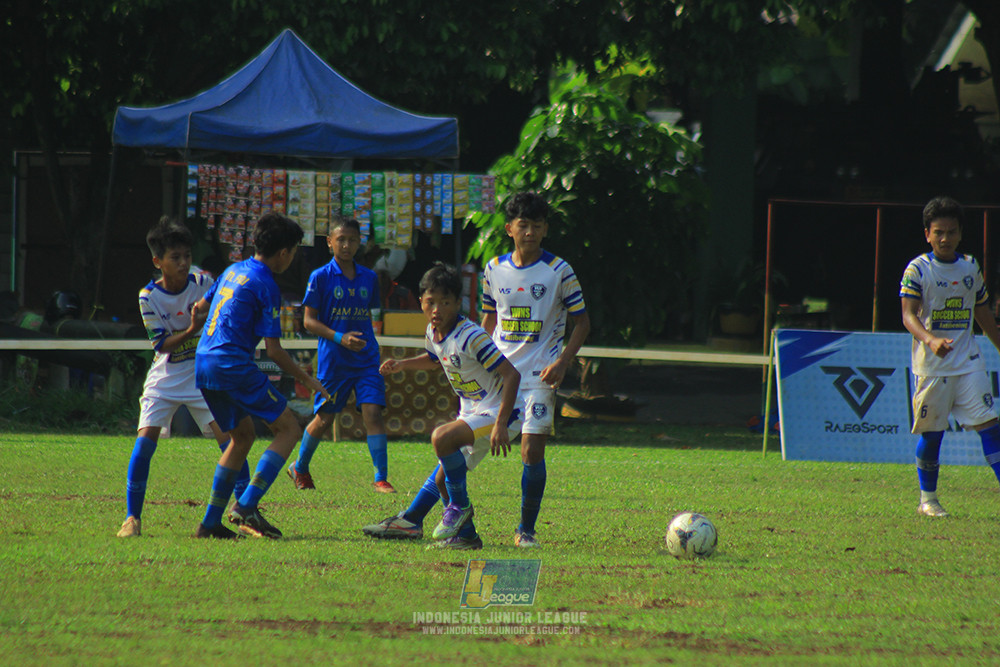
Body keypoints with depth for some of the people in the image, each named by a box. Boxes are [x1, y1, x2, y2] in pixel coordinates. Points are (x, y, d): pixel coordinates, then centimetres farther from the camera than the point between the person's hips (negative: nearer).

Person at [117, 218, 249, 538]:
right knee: (145, 440, -14)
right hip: (165, 378, -1)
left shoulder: (202, 284, -7)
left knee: (228, 435, -10)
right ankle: (132, 517, -4)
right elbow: (162, 344, -13)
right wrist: (191, 330, -29)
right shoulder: (148, 297, -11)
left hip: (203, 376, 1)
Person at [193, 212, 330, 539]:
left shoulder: (233, 271, 15)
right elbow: (273, 350, -10)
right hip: (234, 365, -9)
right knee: (288, 428, -1)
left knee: (243, 435, 21)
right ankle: (246, 507, -14)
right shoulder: (266, 286, -9)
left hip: (203, 365, 9)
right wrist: (308, 380, 0)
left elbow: (200, 307, 30)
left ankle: (211, 521, 16)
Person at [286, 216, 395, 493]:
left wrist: (365, 341, 14)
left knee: (373, 412, -12)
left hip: (366, 358, 3)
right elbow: (309, 321, -6)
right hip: (333, 361, -2)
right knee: (325, 418, 7)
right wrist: (339, 337, -18)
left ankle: (381, 478, -11)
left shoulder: (369, 278, 7)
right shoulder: (320, 277, -5)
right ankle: (300, 468, 31)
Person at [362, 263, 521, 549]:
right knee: (442, 477, 12)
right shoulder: (433, 333, 2)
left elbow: (512, 375, -25)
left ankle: (460, 506, -12)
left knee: (441, 438, -28)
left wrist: (501, 424, -30)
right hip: (472, 415, 9)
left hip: (500, 413, -9)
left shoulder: (471, 337, -24)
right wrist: (402, 364, 12)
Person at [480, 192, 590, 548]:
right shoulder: (494, 269, 6)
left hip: (539, 375, -3)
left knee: (532, 452, -10)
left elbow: (581, 321, 1)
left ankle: (526, 529, 3)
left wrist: (562, 362, -12)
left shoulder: (559, 272, -4)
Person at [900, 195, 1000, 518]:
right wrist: (931, 339, -36)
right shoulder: (918, 270, -7)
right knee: (931, 433, 3)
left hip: (968, 361, 3)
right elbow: (909, 315, -18)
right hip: (931, 366, -3)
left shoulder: (970, 267, 9)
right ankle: (927, 499, 17)